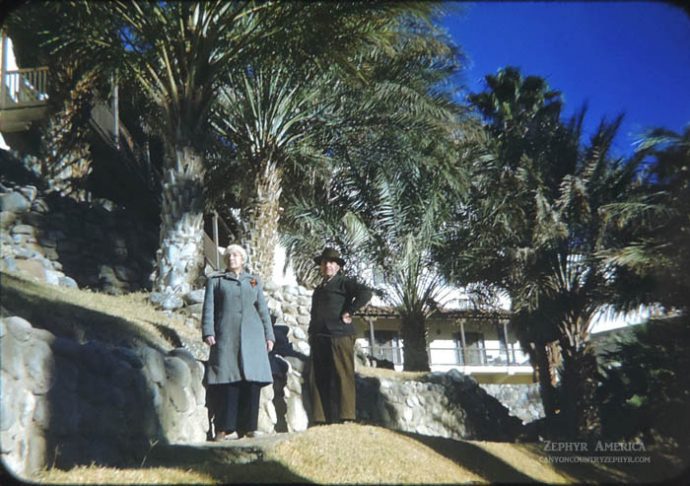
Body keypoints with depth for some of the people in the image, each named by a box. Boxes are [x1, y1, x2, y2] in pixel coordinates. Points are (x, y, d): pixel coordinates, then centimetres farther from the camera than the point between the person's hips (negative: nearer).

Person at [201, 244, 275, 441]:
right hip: (226, 336, -2)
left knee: (251, 381, -1)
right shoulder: (215, 280, 13)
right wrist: (208, 332, -8)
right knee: (227, 381, -6)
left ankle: (248, 427, 6)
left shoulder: (254, 281, 19)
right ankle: (223, 428, -2)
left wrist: (269, 335, 10)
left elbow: (263, 310, 17)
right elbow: (208, 308, 5)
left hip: (252, 337, 2)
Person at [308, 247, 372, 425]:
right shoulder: (318, 290, 25)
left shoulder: (344, 283, 4)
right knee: (318, 381, 3)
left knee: (342, 378, -7)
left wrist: (349, 312, -13)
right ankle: (321, 419, 7)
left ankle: (345, 417, -6)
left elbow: (365, 293, -13)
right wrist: (311, 334, 16)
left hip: (340, 337, -7)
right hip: (319, 340, 7)